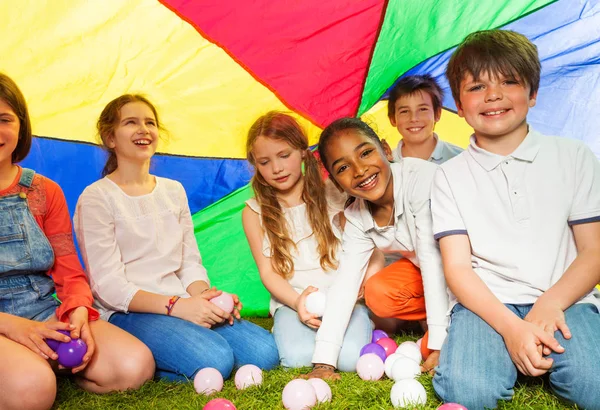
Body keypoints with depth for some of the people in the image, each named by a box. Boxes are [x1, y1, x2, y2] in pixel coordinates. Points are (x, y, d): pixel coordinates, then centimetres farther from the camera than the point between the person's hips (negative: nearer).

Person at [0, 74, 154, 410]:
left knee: (136, 366, -18)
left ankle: (51, 367, 3)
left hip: (47, 313, 4)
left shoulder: (45, 192, 9)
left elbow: (70, 274, 8)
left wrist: (79, 312, -14)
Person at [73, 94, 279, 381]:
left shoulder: (174, 191, 15)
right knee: (215, 361, -30)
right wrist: (175, 305, -22)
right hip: (129, 313, -6)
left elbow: (190, 263, 13)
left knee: (265, 352, -13)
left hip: (183, 306, 7)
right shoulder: (97, 198, -4)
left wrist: (205, 296, -10)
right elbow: (108, 285, -11)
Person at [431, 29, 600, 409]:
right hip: (486, 303, 0)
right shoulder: (451, 175, 5)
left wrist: (549, 304, -13)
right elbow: (457, 266, -3)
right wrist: (511, 326, -18)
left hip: (565, 298, 1)